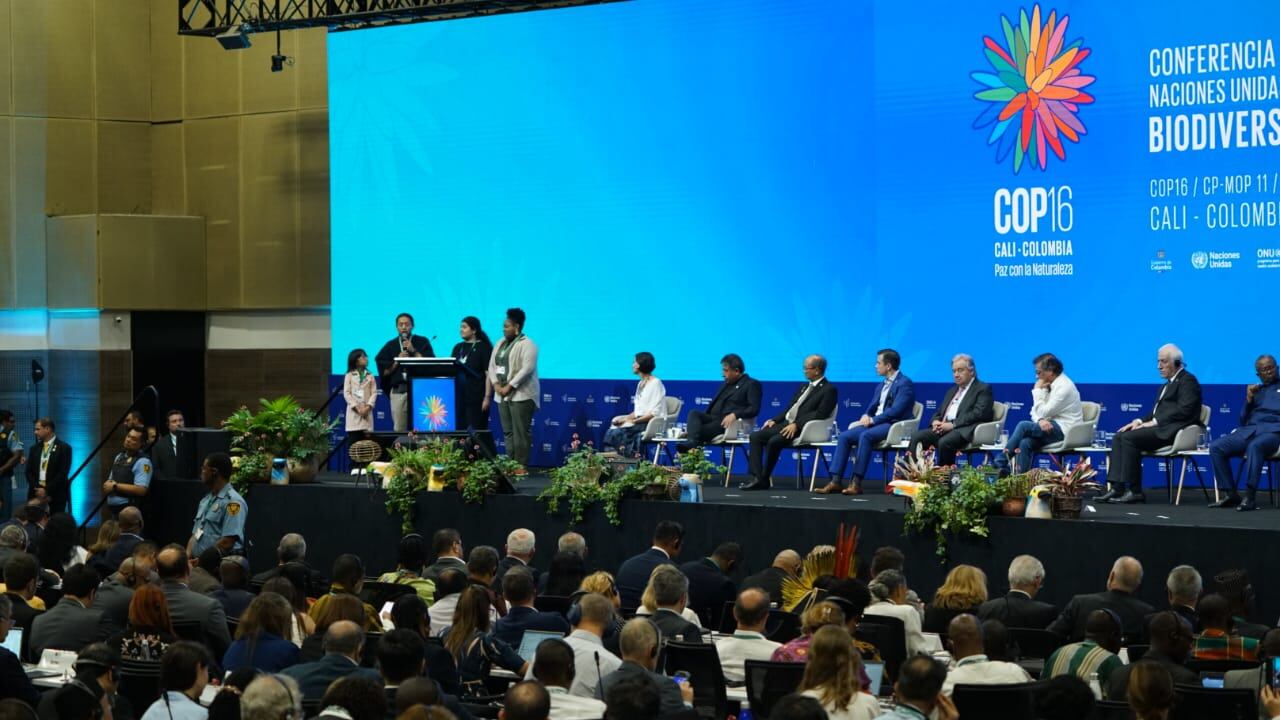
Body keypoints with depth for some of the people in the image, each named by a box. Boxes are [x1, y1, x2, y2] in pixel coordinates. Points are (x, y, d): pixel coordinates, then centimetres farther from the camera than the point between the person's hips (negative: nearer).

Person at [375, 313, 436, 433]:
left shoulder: (423, 342, 9)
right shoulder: (390, 345, 14)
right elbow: (384, 371, 10)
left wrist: (413, 351, -7)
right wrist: (397, 361, -5)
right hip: (398, 391, 2)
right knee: (399, 431, -2)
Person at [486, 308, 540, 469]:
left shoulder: (527, 345, -8)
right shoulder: (500, 344, 16)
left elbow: (527, 369, -17)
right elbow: (492, 366, 15)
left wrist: (508, 387, -18)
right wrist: (496, 384, -3)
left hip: (521, 395, -8)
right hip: (502, 395, 8)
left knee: (520, 433, -9)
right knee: (507, 432, 7)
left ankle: (521, 466, -9)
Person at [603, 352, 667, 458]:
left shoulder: (655, 384, -8)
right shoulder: (640, 384, 19)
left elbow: (654, 413, -15)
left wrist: (634, 421, -17)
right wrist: (627, 418, 0)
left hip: (653, 423, -8)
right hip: (640, 420, 8)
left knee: (621, 431, -26)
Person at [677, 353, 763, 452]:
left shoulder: (752, 384, 4)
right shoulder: (727, 383, 28)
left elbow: (754, 409, -9)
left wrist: (734, 415, -24)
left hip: (728, 423, -7)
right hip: (713, 418, 7)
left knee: (701, 431, -32)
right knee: (693, 413, -25)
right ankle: (692, 442, -47)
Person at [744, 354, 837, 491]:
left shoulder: (829, 390, -4)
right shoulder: (804, 387, 23)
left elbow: (820, 414, -16)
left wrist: (796, 424, -23)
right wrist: (774, 420, 5)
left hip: (801, 429, -9)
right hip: (786, 423, 9)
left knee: (774, 441, -31)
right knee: (755, 436, -8)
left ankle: (765, 479, -15)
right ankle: (757, 478, -17)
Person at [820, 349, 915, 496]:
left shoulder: (905, 383, -6)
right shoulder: (882, 386, 22)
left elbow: (896, 410, -17)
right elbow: (872, 407, 22)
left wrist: (872, 420, -15)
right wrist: (866, 416, -2)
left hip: (894, 425, -8)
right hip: (875, 423, 8)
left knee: (865, 436, -35)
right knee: (844, 437, -13)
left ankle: (856, 482, -35)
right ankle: (836, 481, -19)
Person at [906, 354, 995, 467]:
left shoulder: (983, 389, 6)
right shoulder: (952, 391, 30)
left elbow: (979, 413, -9)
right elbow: (938, 413, 28)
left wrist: (953, 424, -16)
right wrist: (935, 421, 2)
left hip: (964, 431, -7)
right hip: (943, 428, 7)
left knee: (945, 442, -37)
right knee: (917, 437, -19)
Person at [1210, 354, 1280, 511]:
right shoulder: (1256, 390, 29)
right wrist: (1249, 399, 9)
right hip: (1249, 431, 5)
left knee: (1254, 446, -40)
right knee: (1215, 447, -17)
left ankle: (1250, 497, -43)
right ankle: (1232, 494, -17)